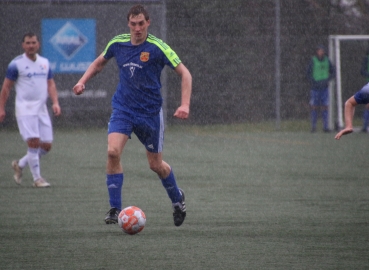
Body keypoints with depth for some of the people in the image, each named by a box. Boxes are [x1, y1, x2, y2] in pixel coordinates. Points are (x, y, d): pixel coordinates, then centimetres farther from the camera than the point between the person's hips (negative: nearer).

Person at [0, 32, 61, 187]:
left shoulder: (44, 63, 12)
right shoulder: (16, 64, -4)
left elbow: (50, 84, 14)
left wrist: (55, 102, -1)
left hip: (41, 109, 6)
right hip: (25, 109, -6)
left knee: (46, 146, 3)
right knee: (33, 142, -15)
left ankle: (20, 165, 23)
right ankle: (37, 178, -5)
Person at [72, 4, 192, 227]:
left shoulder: (157, 47, -14)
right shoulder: (117, 43, -2)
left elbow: (184, 73, -12)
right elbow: (100, 62, 19)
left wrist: (185, 105, -23)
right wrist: (83, 81, 4)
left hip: (150, 112, -2)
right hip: (123, 108, 2)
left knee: (156, 164, 8)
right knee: (113, 152, -21)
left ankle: (177, 198, 38)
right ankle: (115, 209, -13)